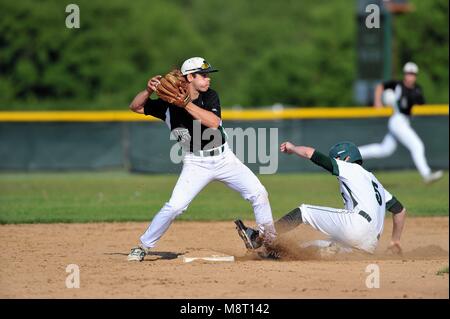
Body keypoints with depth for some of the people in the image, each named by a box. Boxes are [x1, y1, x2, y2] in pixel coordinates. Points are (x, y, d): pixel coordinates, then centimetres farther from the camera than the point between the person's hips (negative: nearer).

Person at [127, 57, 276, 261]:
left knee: (258, 193, -5)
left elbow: (213, 122, -22)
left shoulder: (209, 96, -4)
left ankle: (270, 242, 11)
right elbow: (135, 107, -4)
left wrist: (186, 103, -28)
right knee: (174, 206, -16)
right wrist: (149, 90, -22)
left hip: (224, 158, 3)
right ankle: (143, 246, 0)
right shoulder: (169, 103, -8)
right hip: (196, 163, -2)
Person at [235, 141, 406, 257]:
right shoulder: (373, 180, 37)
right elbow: (400, 209, 32)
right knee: (309, 247, 10)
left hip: (358, 222, -8)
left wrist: (292, 148, 28)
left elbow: (310, 153, 9)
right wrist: (395, 241, 35)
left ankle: (258, 238, -4)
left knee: (303, 211, 0)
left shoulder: (350, 168, 13)